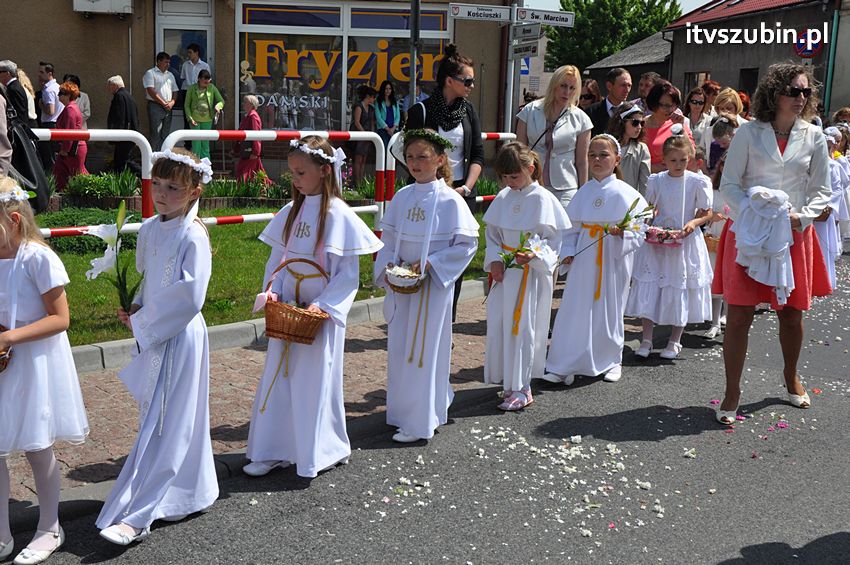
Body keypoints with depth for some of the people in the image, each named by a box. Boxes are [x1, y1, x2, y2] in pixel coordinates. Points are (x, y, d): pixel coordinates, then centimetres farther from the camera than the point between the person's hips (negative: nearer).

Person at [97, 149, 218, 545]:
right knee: (160, 420, 15)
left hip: (179, 338, -8)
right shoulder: (150, 228, 7)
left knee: (163, 425, -5)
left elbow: (189, 297, -21)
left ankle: (135, 516, -3)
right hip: (153, 335, 8)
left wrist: (142, 323, -12)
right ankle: (187, 494, 30)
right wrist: (138, 309, 3)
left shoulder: (193, 236, -17)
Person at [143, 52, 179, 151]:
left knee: (165, 134, 7)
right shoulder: (150, 73, -2)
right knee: (156, 134, -8)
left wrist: (172, 102, -2)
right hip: (155, 106, -6)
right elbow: (151, 91, -12)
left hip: (168, 108, 6)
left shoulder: (170, 75, 19)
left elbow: (175, 91, 18)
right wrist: (163, 103, -12)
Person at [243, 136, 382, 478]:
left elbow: (349, 273, -11)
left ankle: (318, 453, 20)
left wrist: (323, 305, -18)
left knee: (315, 381, 3)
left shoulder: (339, 215, -11)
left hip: (320, 313, -6)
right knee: (278, 378, 10)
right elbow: (277, 258, 12)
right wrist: (271, 290, -4)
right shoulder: (291, 212, 8)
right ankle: (274, 450, 21)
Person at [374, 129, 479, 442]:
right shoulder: (401, 197, 5)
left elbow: (467, 243, -8)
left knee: (423, 350, 0)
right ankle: (401, 410, 27)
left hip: (433, 284, -5)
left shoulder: (450, 200, -10)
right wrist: (387, 265, -6)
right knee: (399, 348, 11)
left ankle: (419, 422, 10)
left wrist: (430, 263, -16)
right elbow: (388, 237, 12)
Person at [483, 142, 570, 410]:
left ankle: (522, 388, 9)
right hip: (505, 272, 6)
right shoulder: (503, 198, 5)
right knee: (498, 325, 7)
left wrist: (535, 255, -25)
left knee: (523, 327, -2)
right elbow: (492, 234, 13)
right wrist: (495, 259, -3)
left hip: (532, 274, -6)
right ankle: (508, 380, 22)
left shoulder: (543, 199, -11)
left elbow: (555, 240, -9)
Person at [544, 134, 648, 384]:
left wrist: (622, 233, -23)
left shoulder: (625, 193, -5)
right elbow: (572, 227, 12)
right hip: (584, 259, 3)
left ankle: (611, 361, 27)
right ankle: (564, 366, 6)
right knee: (574, 310, 0)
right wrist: (568, 251, 0)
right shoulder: (583, 192, 7)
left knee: (609, 310, 7)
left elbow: (639, 232, -5)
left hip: (613, 260, -3)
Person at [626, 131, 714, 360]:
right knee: (649, 289, -1)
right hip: (657, 243, 1)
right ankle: (646, 340, 10)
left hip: (686, 243, -1)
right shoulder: (655, 181, 0)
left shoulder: (697, 182, -5)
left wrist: (693, 222, -17)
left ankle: (674, 342, 20)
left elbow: (707, 213, 2)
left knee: (681, 291, 5)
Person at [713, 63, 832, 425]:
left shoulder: (814, 137, 3)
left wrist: (802, 217, -12)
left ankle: (791, 377, 39)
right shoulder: (749, 133, -2)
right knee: (739, 314, -5)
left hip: (794, 234, 2)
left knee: (792, 313, 12)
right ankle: (732, 394, 6)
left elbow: (821, 191, 7)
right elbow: (729, 185, -2)